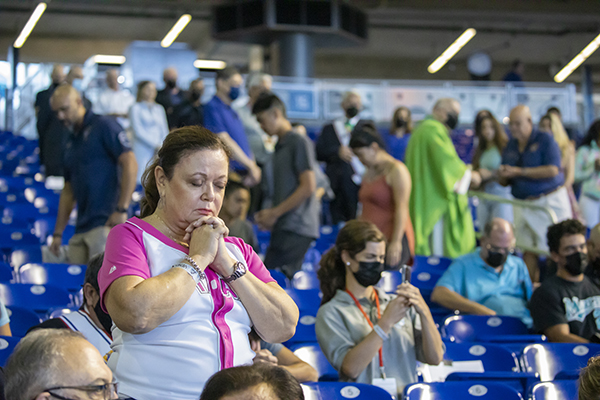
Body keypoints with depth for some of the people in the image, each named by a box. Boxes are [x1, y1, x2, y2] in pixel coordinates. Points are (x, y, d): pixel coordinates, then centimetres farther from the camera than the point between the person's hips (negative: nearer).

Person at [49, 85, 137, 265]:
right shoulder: (72, 142, 22)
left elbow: (130, 164, -11)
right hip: (81, 229, 8)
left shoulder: (104, 126, -2)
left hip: (106, 222, -8)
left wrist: (122, 209, -18)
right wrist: (58, 233, 19)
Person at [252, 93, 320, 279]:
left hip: (296, 228, -8)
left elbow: (308, 187, -11)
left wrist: (275, 213, -8)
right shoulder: (279, 147, 23)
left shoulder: (299, 142, -4)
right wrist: (269, 217, 10)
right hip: (283, 227, 8)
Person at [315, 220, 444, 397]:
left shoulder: (396, 303, 16)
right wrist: (386, 322, -12)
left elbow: (434, 358, 8)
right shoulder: (331, 312, 6)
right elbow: (350, 368, -9)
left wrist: (424, 312, -5)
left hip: (408, 396, 2)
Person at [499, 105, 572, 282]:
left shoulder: (545, 140, -5)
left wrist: (520, 171, -18)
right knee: (528, 250, 3)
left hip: (549, 201, -5)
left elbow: (553, 170, -17)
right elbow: (505, 182, 15)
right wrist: (502, 176, -11)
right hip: (523, 205, 5)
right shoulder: (510, 147, 11)